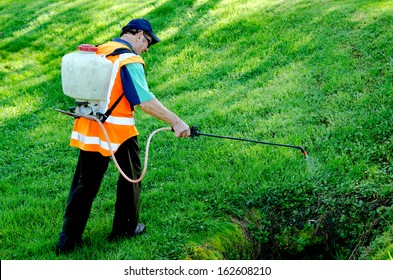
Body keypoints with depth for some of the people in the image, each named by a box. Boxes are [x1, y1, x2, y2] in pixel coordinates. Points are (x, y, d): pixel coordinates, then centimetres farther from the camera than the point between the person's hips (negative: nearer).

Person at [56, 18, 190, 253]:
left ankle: (68, 239, 10)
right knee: (131, 177, 15)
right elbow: (145, 100, -21)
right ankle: (126, 228, 25)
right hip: (118, 130, -6)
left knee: (84, 184, 10)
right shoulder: (130, 60, -11)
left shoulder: (98, 53, 12)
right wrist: (176, 122, -21)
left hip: (88, 128, 7)